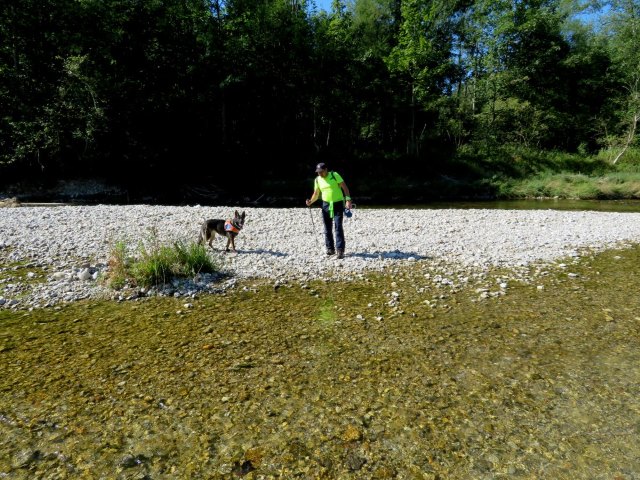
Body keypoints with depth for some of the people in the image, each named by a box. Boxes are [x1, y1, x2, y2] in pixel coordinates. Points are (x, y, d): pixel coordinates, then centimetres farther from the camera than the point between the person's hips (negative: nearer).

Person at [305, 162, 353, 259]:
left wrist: (348, 199, -20)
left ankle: (340, 250, -10)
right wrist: (311, 201, -9)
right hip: (326, 205, 4)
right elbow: (316, 194, 11)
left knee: (338, 227, -11)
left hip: (338, 204, -4)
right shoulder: (317, 180, 4)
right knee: (328, 228, 7)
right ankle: (330, 248, 19)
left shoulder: (334, 175, -8)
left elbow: (344, 187, -9)